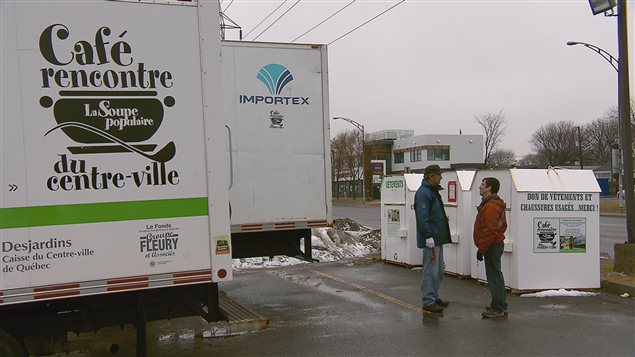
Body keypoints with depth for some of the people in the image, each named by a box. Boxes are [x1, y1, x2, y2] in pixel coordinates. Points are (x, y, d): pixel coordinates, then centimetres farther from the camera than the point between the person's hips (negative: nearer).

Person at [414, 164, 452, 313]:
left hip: (438, 238, 10)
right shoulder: (423, 193, -16)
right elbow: (423, 218, -22)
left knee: (438, 270, 16)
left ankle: (434, 297, 27)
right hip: (431, 240, -10)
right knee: (430, 270, -4)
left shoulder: (433, 191, 16)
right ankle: (428, 301, 3)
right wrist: (429, 238, -24)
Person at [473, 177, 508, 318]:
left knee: (494, 276, -5)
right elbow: (503, 225, 22)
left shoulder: (490, 206, -20)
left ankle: (498, 308, 0)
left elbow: (490, 231, -24)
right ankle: (500, 305, 25)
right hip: (496, 243, 11)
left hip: (491, 246, -11)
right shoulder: (495, 204, 15)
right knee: (496, 275, 16)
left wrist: (481, 249, -20)